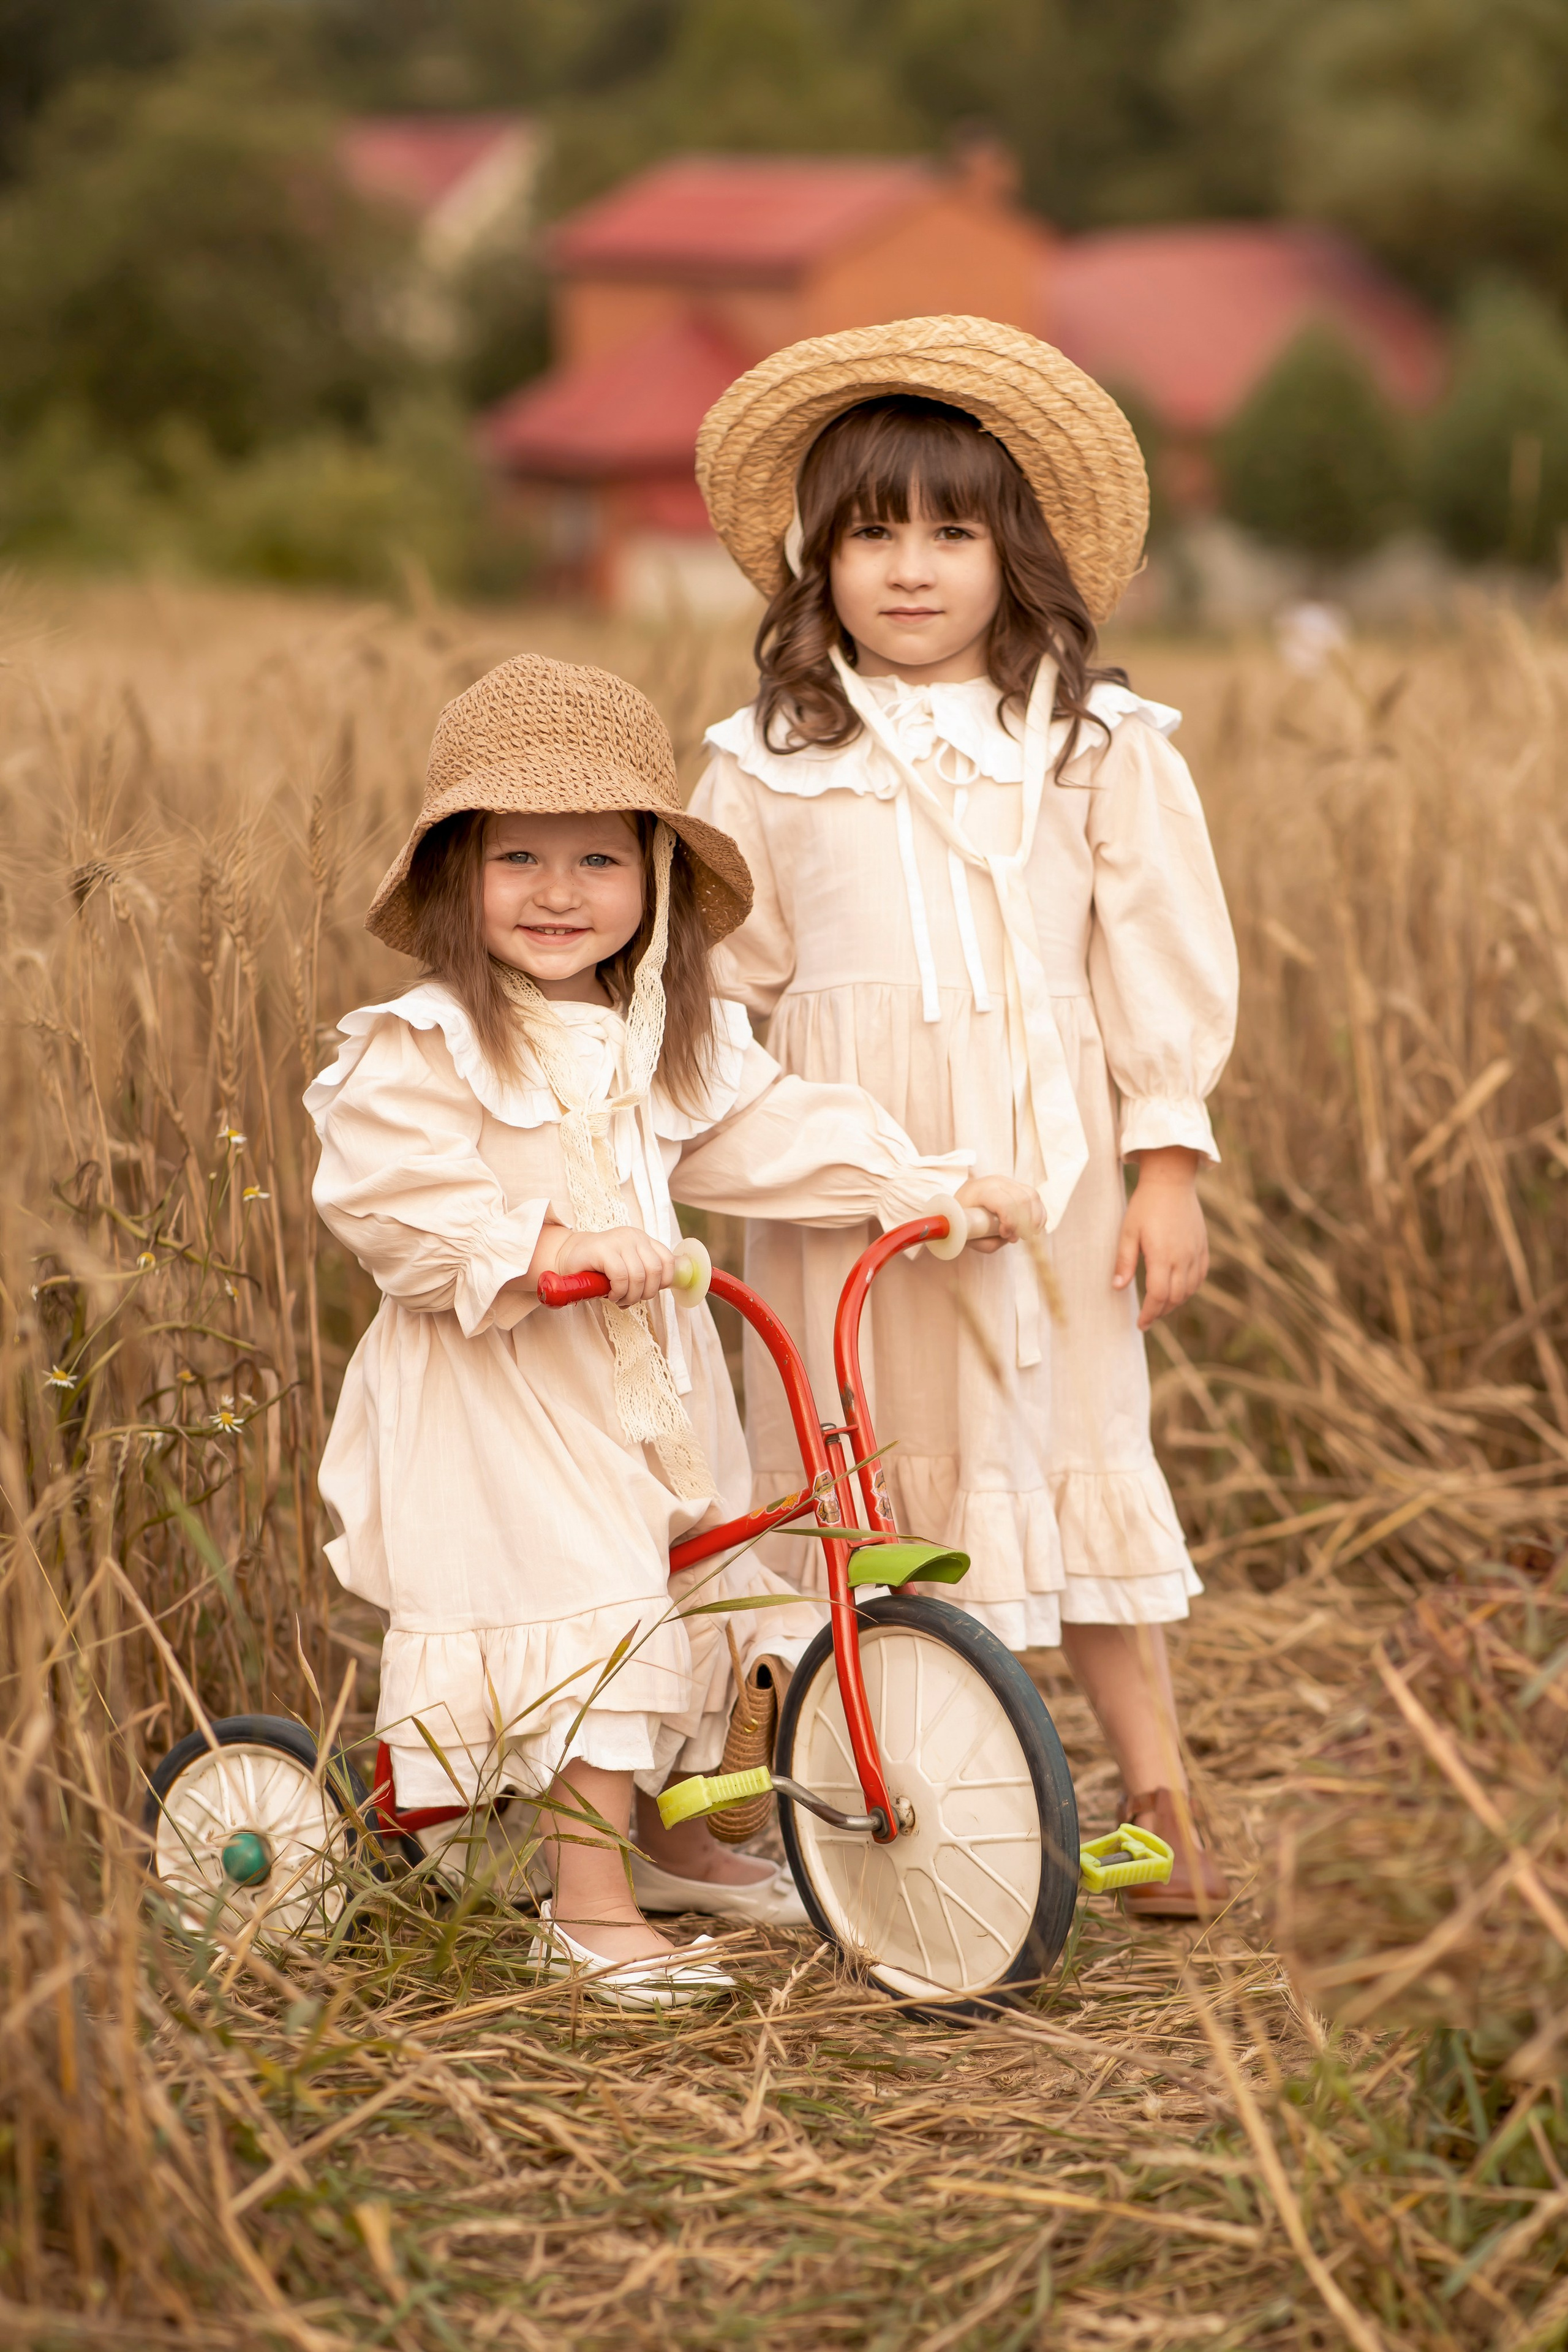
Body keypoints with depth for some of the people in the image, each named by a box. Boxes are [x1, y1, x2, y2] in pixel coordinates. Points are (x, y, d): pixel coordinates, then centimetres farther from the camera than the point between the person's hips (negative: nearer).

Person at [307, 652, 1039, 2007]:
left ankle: (674, 1831, 39)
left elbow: (777, 1135, 10)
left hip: (651, 1375, 7)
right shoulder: (420, 1047, -14)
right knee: (588, 1613, -11)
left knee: (702, 1596, 17)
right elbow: (386, 1198, -22)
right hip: (498, 1388, -7)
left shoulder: (676, 1039, 7)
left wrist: (928, 1186, 2)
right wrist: (544, 1246, -31)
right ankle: (589, 1906, -3)